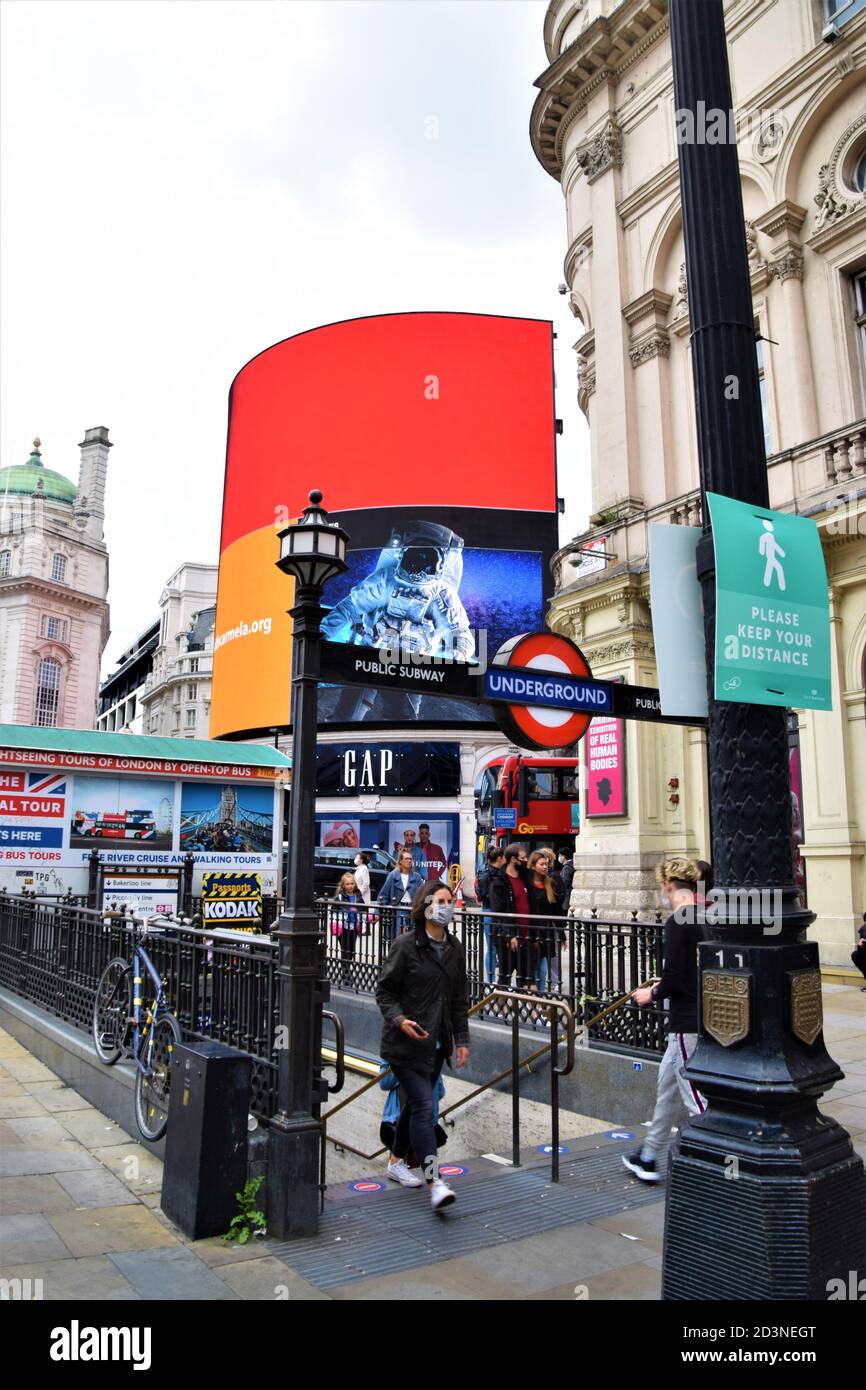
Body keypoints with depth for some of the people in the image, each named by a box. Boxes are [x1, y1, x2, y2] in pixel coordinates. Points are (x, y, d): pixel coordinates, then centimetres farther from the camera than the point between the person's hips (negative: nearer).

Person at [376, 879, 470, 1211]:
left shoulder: (454, 948, 7)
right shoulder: (405, 946, -12)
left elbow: (460, 998, 14)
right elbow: (384, 990, -8)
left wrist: (461, 1039, 10)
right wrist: (399, 1020, -23)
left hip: (437, 1043, 6)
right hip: (406, 1043, -6)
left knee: (415, 1103, 17)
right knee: (423, 1106, -12)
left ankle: (397, 1161, 35)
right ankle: (435, 1183, -13)